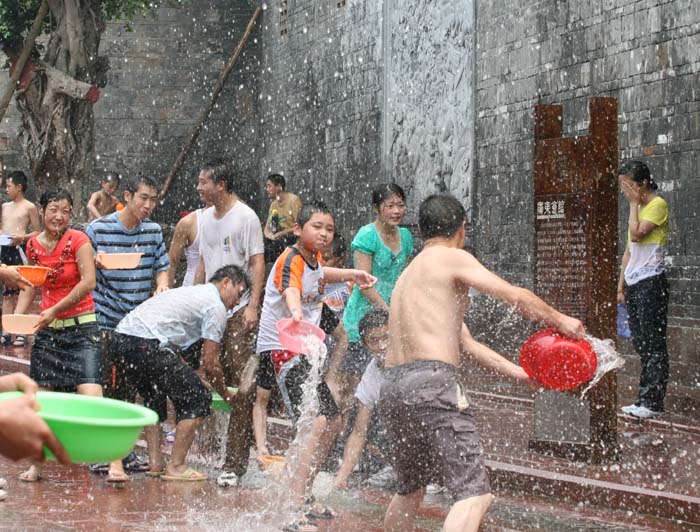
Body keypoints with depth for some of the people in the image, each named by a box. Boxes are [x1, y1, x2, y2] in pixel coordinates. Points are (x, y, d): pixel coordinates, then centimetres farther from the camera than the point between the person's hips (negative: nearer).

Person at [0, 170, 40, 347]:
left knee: (19, 293, -4)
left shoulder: (29, 207, -4)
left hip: (18, 250, -6)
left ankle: (21, 333, 0)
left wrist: (21, 237, -19)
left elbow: (37, 232, -4)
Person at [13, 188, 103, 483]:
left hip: (81, 327, -5)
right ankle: (36, 464, 22)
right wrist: (17, 317, 5)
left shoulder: (78, 240, -10)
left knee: (90, 393, -18)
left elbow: (88, 283, -16)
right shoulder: (33, 245, 6)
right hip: (47, 329, 5)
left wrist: (55, 310, -17)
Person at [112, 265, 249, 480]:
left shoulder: (192, 292, 31)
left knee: (154, 399, 29)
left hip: (120, 335, 10)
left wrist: (191, 380, 30)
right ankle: (175, 467, -1)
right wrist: (225, 394, 17)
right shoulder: (216, 307, 2)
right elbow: (209, 363, 1)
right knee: (197, 399, -2)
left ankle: (155, 463, 22)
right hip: (145, 343, -10)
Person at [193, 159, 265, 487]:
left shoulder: (246, 217, -7)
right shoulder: (206, 218, 15)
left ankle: (235, 463, -11)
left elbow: (258, 263, -10)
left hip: (240, 310, -7)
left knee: (240, 387, -9)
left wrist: (253, 306, -17)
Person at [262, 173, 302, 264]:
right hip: (273, 244, 6)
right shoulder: (273, 204, 17)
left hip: (289, 242, -6)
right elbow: (266, 228, 18)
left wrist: (278, 234, -11)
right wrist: (268, 234, -6)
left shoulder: (293, 200, -5)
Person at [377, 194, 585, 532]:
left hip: (391, 387, 9)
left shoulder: (410, 273, 27)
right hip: (432, 382, -9)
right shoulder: (452, 259, 2)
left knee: (410, 490, 27)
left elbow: (467, 345, 28)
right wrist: (559, 321, 9)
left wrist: (518, 373, 27)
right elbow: (514, 296, -7)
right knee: (474, 495, -11)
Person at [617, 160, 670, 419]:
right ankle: (643, 400, 10)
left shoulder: (657, 205, -7)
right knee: (641, 345, 8)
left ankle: (652, 402, -9)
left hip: (651, 283, -9)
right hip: (634, 284, 9)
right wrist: (621, 286, 17)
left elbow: (636, 234, -20)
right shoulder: (638, 208, 19)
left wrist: (634, 203, -9)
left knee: (653, 344, -8)